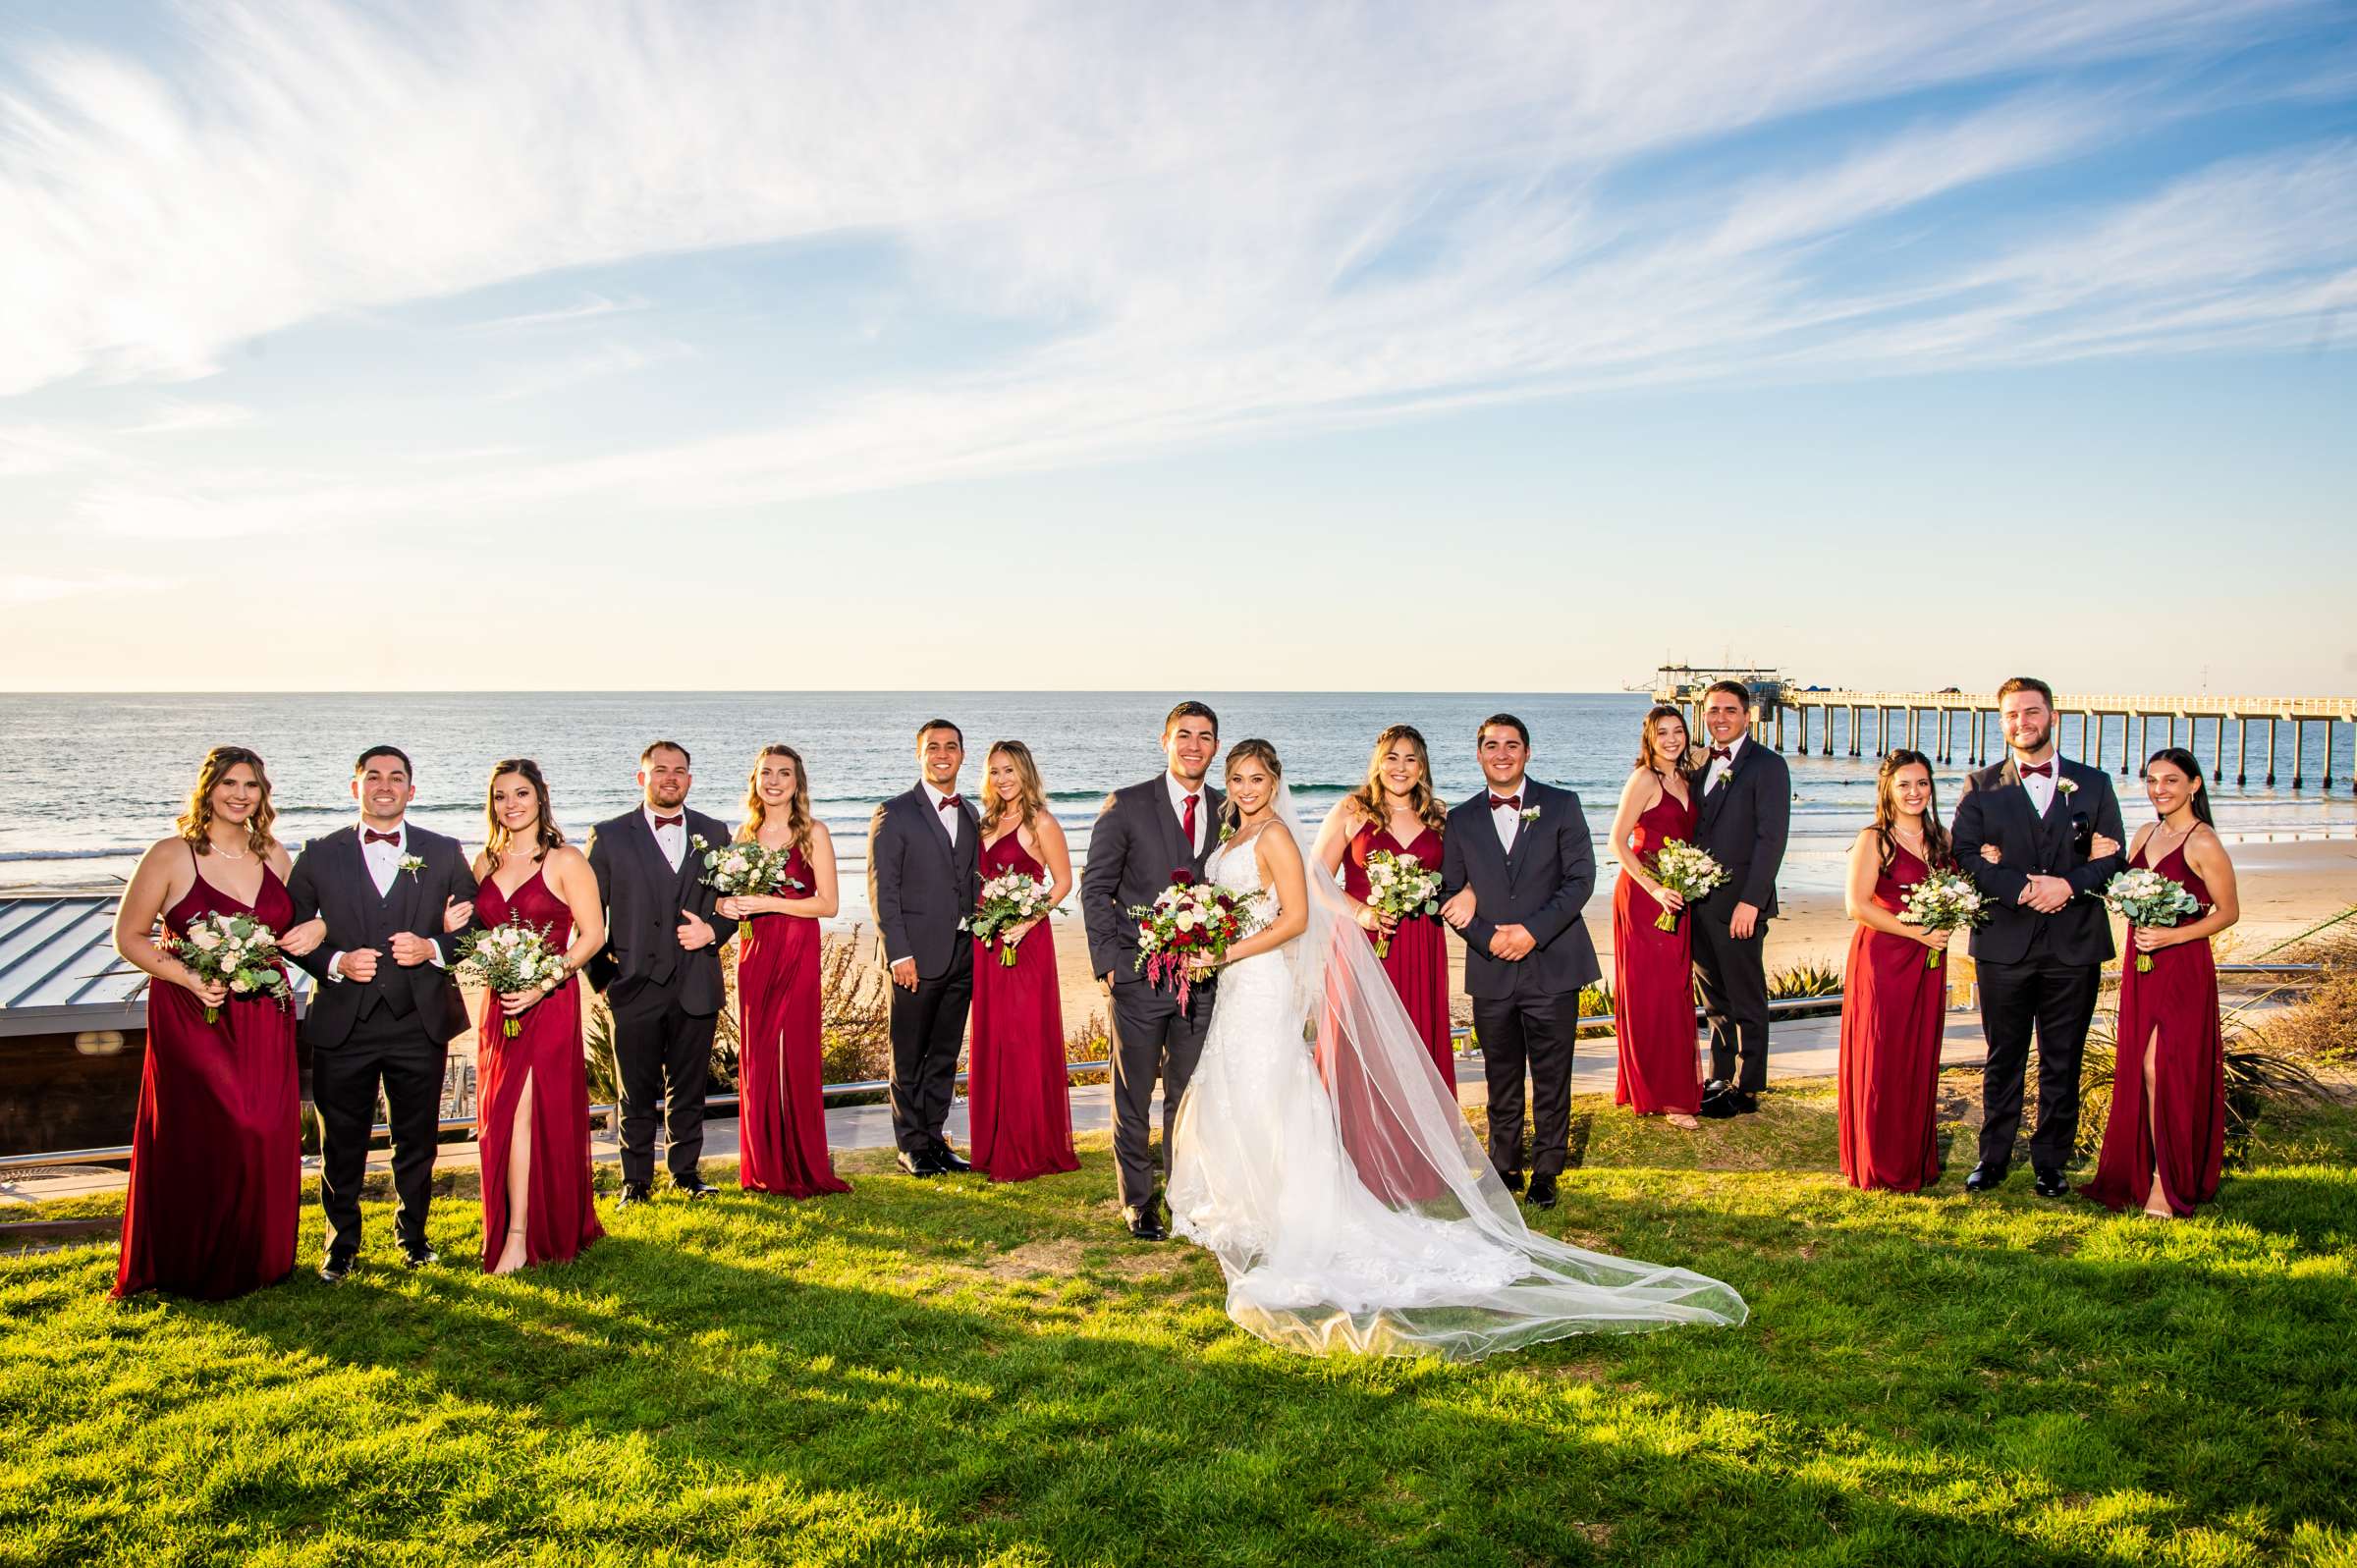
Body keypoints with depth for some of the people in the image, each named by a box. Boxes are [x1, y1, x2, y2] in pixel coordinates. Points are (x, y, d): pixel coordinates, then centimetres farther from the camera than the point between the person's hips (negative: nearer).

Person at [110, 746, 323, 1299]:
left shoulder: (274, 855, 7)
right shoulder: (171, 855, -7)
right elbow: (129, 936, -3)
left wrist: (318, 927, -2)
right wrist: (187, 977, -17)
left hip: (265, 1021, 4)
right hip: (193, 1020, -4)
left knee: (268, 1139, 6)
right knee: (202, 1141, -4)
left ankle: (258, 1261, 23)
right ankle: (201, 1268, 15)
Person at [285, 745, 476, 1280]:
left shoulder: (444, 853, 5)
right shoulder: (320, 854, 5)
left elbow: (475, 927, 5)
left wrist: (433, 949, -13)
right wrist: (336, 962, -13)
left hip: (420, 1021, 0)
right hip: (343, 1023, 0)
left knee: (417, 1139, 12)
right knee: (342, 1143, 8)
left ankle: (413, 1233, 29)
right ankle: (342, 1243, 23)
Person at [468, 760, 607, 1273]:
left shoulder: (565, 861, -7)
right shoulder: (486, 862, 10)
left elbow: (593, 934, -9)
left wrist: (544, 984, -18)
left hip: (547, 1004, -6)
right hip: (498, 1004, 6)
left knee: (520, 1111, -9)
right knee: (499, 1115, 8)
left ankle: (518, 1238, -2)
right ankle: (523, 1223, 21)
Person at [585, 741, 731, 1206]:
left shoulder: (715, 833, 8)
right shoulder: (609, 835, 1)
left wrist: (712, 930, -8)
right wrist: (599, 973, -3)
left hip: (696, 987, 2)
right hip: (636, 987, -2)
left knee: (689, 1088, 11)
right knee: (637, 1093, 7)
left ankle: (687, 1172, 24)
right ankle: (636, 1181, 18)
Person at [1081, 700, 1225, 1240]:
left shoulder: (1227, 811, 7)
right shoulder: (1126, 806, -4)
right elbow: (1095, 888, -4)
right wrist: (1108, 961, -10)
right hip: (1139, 976, -3)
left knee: (1188, 1098, 13)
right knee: (1134, 1098, 7)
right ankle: (1139, 1203, 20)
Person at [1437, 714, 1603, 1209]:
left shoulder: (1561, 805, 1)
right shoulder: (1462, 820, 8)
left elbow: (1581, 878, -5)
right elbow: (1449, 894, 6)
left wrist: (1533, 931, -15)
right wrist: (1488, 937, -10)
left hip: (1552, 966, -2)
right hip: (1491, 972, 2)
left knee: (1552, 1078, 4)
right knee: (1501, 1079, 11)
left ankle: (1546, 1171, 18)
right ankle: (1505, 1166, 25)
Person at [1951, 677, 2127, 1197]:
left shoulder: (2093, 784, 8)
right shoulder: (1980, 786, 5)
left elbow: (2113, 859, 2)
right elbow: (1964, 856, -5)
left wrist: (2067, 884, -16)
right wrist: (2022, 889, -18)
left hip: (2075, 945, 1)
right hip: (2004, 944, -1)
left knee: (2063, 1063, 8)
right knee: (2003, 1058, 8)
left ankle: (2051, 1163, 19)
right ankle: (1993, 1158, 19)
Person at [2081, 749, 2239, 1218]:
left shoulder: (2203, 844, -11)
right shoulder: (2145, 835, 10)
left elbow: (2229, 912, -7)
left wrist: (2172, 936, -18)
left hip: (2182, 969, -7)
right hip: (2140, 967, 7)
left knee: (2162, 1069, -7)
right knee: (2139, 1071, 9)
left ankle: (2169, 1183, 4)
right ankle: (2142, 1172, 20)